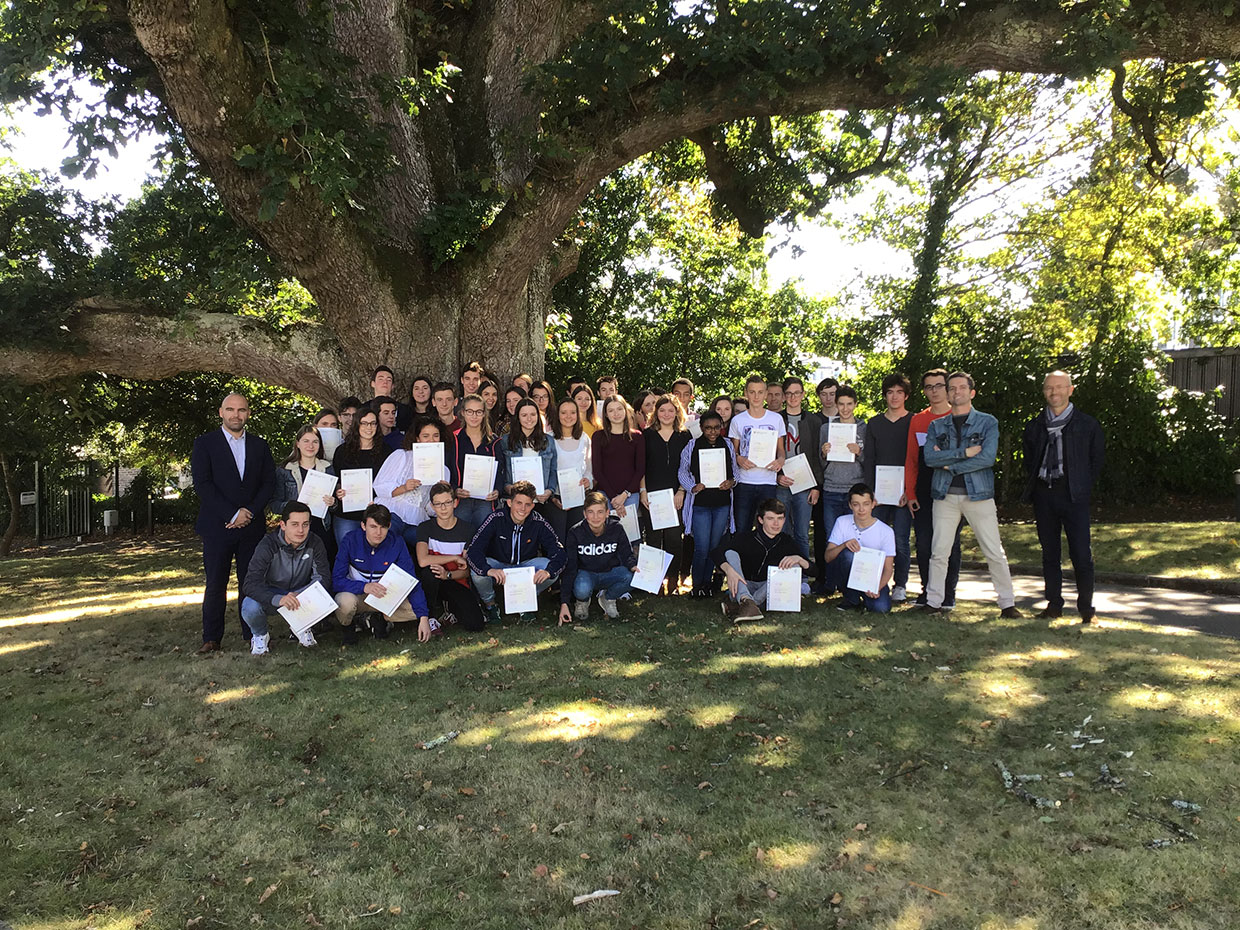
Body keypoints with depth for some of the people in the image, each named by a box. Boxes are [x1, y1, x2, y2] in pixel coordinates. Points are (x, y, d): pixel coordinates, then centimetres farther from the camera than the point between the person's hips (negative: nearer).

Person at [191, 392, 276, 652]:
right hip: (217, 527, -2)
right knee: (215, 584, 2)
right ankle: (211, 638, 11)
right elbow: (202, 484, -7)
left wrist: (250, 512, -8)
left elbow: (269, 482, 7)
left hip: (252, 526, 2)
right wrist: (232, 514, -13)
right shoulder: (204, 444, 2)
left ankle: (253, 634, 12)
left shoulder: (259, 446, 12)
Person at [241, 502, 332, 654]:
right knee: (250, 608, -33)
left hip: (301, 595, 2)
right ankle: (261, 634, 4)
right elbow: (250, 584, -31)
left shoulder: (315, 544, -16)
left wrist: (298, 595, -36)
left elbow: (323, 578, -18)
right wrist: (278, 599, -49)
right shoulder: (268, 545, -22)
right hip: (271, 595, -1)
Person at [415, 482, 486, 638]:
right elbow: (422, 561, -23)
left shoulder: (469, 530, -3)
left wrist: (448, 575, -25)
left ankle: (450, 608, 12)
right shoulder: (425, 527, -5)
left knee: (476, 625, -23)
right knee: (429, 569, -36)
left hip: (457, 583, 0)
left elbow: (467, 570, -4)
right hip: (431, 583, 0)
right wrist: (456, 558, -20)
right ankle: (434, 614, -10)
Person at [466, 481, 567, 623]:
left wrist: (548, 571, -44)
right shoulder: (496, 519, -22)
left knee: (553, 570, -26)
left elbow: (559, 553, -21)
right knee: (477, 571, -33)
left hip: (524, 566, 1)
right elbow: (472, 550, -29)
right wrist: (489, 570, -50)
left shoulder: (539, 523, -17)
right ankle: (489, 603, 1)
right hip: (497, 566, -1)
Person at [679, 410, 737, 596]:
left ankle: (708, 582, 26)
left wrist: (731, 482, -6)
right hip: (700, 503, -3)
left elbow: (735, 470, 14)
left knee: (715, 546, 10)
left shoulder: (728, 445, 6)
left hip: (722, 504, 3)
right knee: (702, 548, -7)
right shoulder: (692, 446, -2)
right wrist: (693, 487, -12)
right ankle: (697, 585, 10)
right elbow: (683, 472, 4)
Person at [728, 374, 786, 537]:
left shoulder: (776, 419, 8)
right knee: (741, 529, 0)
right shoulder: (737, 420, 6)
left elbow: (781, 449, 14)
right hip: (744, 482, 0)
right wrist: (739, 459, -10)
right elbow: (733, 450, 12)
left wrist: (780, 460, -8)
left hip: (769, 482, 0)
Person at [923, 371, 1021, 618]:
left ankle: (1007, 604, 11)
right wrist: (964, 453, -12)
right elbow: (929, 458, -4)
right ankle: (934, 602, 11)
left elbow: (988, 457, -9)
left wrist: (949, 464, -8)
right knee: (939, 552, 1)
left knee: (995, 552, 0)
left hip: (978, 495, -1)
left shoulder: (988, 422, 6)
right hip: (945, 496, 2)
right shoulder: (936, 426, 12)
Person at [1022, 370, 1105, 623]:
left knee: (1081, 553, -6)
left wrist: (1083, 487, 2)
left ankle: (1086, 608, 6)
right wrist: (1036, 484, 7)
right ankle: (1054, 604, 17)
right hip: (1043, 494, 3)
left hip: (1073, 495, -3)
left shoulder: (1088, 425, 3)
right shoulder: (1035, 426, 11)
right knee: (1049, 552, 8)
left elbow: (1097, 459, 7)